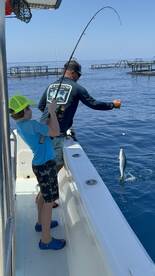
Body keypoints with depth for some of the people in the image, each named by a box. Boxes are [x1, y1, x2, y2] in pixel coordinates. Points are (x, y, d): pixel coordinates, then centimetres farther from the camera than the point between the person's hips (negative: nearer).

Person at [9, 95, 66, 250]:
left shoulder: (20, 125, 5)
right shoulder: (30, 124, -24)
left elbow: (44, 129, 15)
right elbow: (55, 132, -24)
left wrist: (50, 113, 8)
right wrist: (52, 112, -13)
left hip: (40, 164, 10)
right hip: (45, 165, -10)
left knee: (43, 194, 27)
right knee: (49, 201, 0)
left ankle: (41, 223, 46)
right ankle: (46, 240, 11)